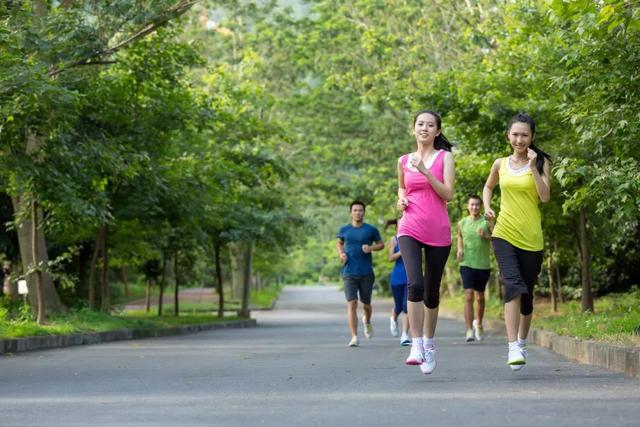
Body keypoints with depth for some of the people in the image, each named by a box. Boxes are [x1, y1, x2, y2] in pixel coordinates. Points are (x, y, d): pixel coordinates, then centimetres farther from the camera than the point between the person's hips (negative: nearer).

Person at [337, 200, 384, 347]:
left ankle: (367, 321, 45)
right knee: (352, 304, -12)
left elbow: (381, 244, 11)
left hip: (366, 273, 0)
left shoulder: (371, 230, 1)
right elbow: (339, 243, 24)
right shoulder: (344, 230, 7)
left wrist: (371, 248, -10)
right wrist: (341, 253, 3)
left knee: (366, 304, 10)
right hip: (349, 273, 0)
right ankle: (354, 337, -14)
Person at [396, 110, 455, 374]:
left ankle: (429, 343, 27)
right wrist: (401, 199, 7)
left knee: (432, 291, 8)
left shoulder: (444, 157, 4)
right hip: (410, 230, 0)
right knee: (415, 284, -21)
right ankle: (416, 346, -21)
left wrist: (424, 170, -14)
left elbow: (448, 194, -6)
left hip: (438, 231, 0)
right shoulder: (404, 161, 11)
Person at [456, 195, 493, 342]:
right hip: (467, 264, 0)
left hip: (483, 265, 0)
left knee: (480, 297, 13)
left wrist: (486, 236, -22)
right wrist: (459, 249, 5)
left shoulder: (487, 222, -1)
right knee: (468, 296, -13)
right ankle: (469, 330, -17)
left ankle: (478, 323, 37)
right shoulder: (462, 223, 5)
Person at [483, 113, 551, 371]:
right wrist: (487, 207, 8)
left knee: (526, 291, 10)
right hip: (504, 233, 0)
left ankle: (522, 342, 32)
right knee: (512, 286, -19)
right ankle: (513, 348, -25)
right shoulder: (501, 164, 8)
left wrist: (533, 166, -15)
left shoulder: (541, 162, 2)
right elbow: (488, 187, 27)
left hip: (531, 236, 0)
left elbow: (545, 196, -9)